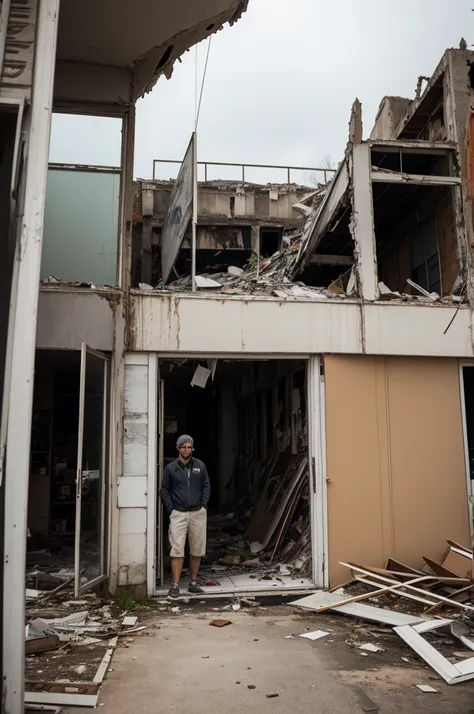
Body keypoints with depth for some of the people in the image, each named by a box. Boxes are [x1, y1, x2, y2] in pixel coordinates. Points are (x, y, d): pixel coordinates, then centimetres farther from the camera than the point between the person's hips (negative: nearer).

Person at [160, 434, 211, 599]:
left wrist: (203, 505, 1)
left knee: (197, 551, 8)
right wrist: (171, 509, -3)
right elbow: (164, 490, 5)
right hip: (178, 514, -2)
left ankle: (193, 583, 20)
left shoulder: (200, 466, 4)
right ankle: (175, 586, 1)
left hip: (198, 513, 2)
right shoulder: (171, 468, 0)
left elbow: (206, 487, 10)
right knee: (177, 550, -6)